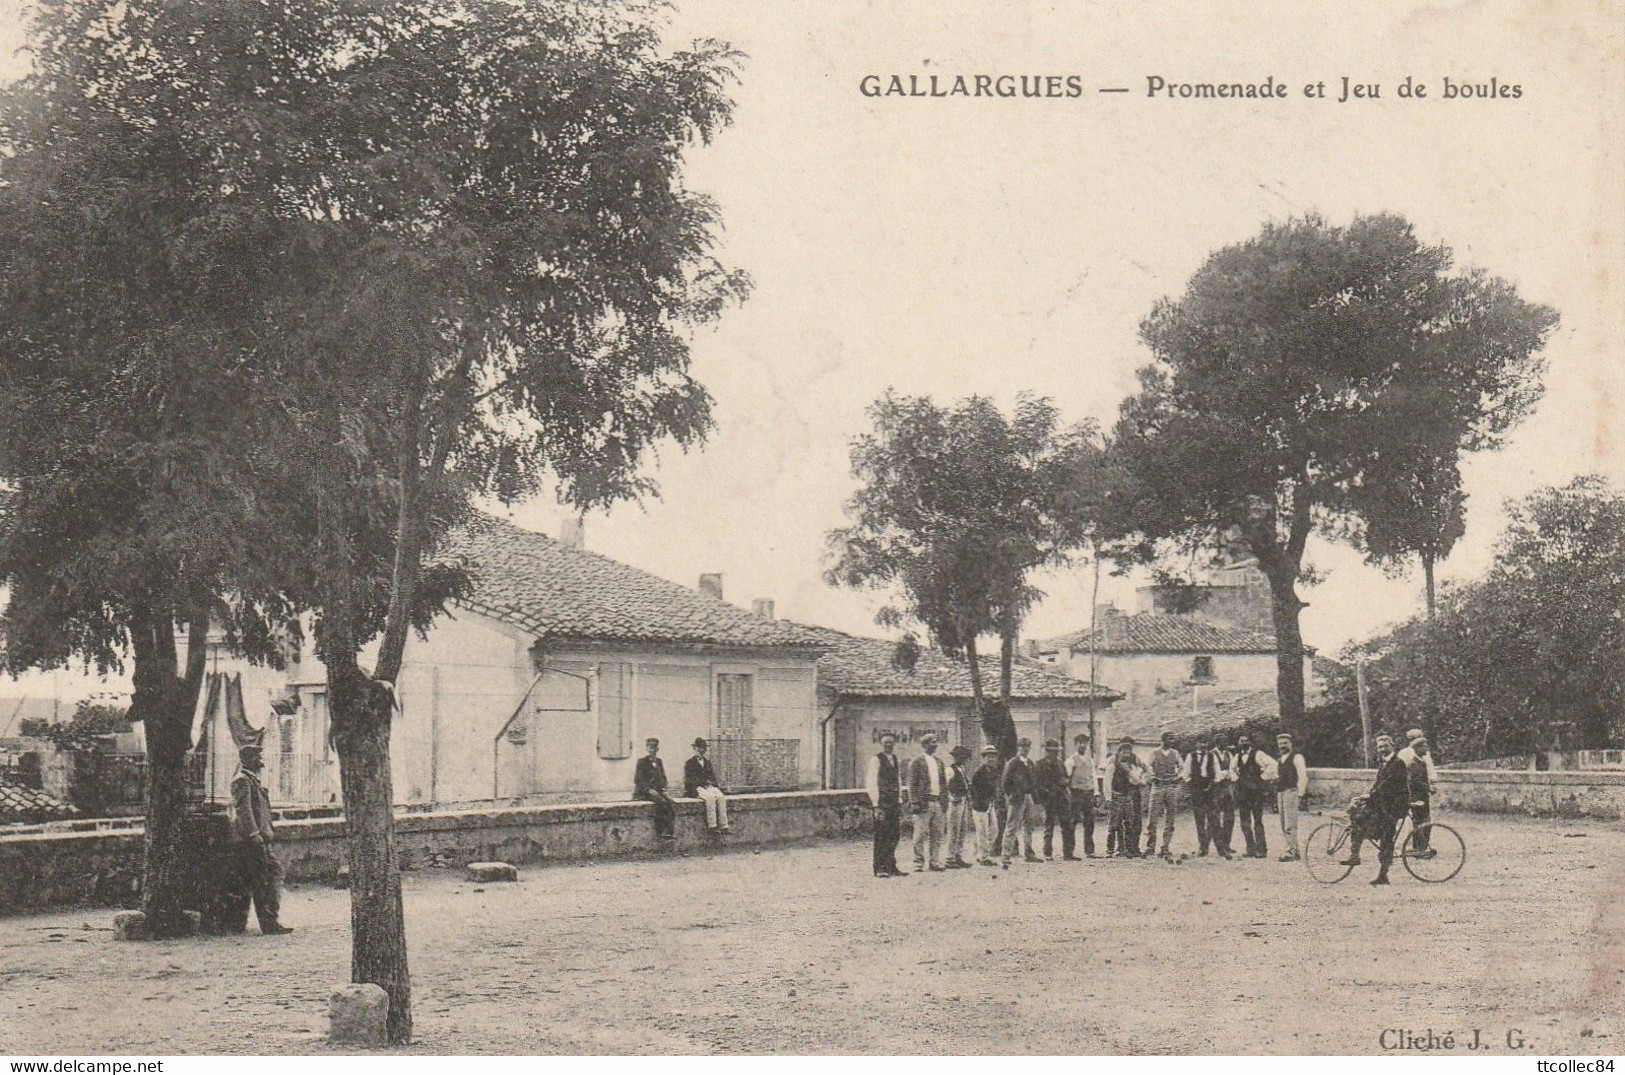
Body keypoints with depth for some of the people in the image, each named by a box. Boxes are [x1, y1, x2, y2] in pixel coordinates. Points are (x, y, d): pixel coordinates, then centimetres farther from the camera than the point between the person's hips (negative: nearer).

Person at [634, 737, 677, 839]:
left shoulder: (659, 761, 18)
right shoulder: (642, 761, 1)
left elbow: (663, 777, 23)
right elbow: (638, 779, -5)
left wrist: (663, 788, 3)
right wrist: (649, 790, -17)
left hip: (658, 790, 5)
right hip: (644, 792, -5)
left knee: (671, 802, -25)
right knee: (661, 802, -33)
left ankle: (671, 831, -33)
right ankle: (660, 832, -32)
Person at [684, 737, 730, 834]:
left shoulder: (708, 762, 22)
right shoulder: (689, 763, 6)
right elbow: (688, 780, -2)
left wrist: (710, 783, -1)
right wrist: (703, 782, -12)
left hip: (709, 786, 5)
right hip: (696, 788, -5)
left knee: (721, 797, -26)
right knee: (710, 797, -35)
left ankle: (723, 825, -30)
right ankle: (712, 825, -35)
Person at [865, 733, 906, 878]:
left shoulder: (894, 759, 15)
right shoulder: (876, 760, -7)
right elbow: (871, 783, -11)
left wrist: (899, 800, 13)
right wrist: (876, 805, -16)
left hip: (894, 802, 7)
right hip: (881, 802, -7)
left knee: (894, 835, 7)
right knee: (881, 836, -4)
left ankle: (891, 866, 14)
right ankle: (879, 869, 2)